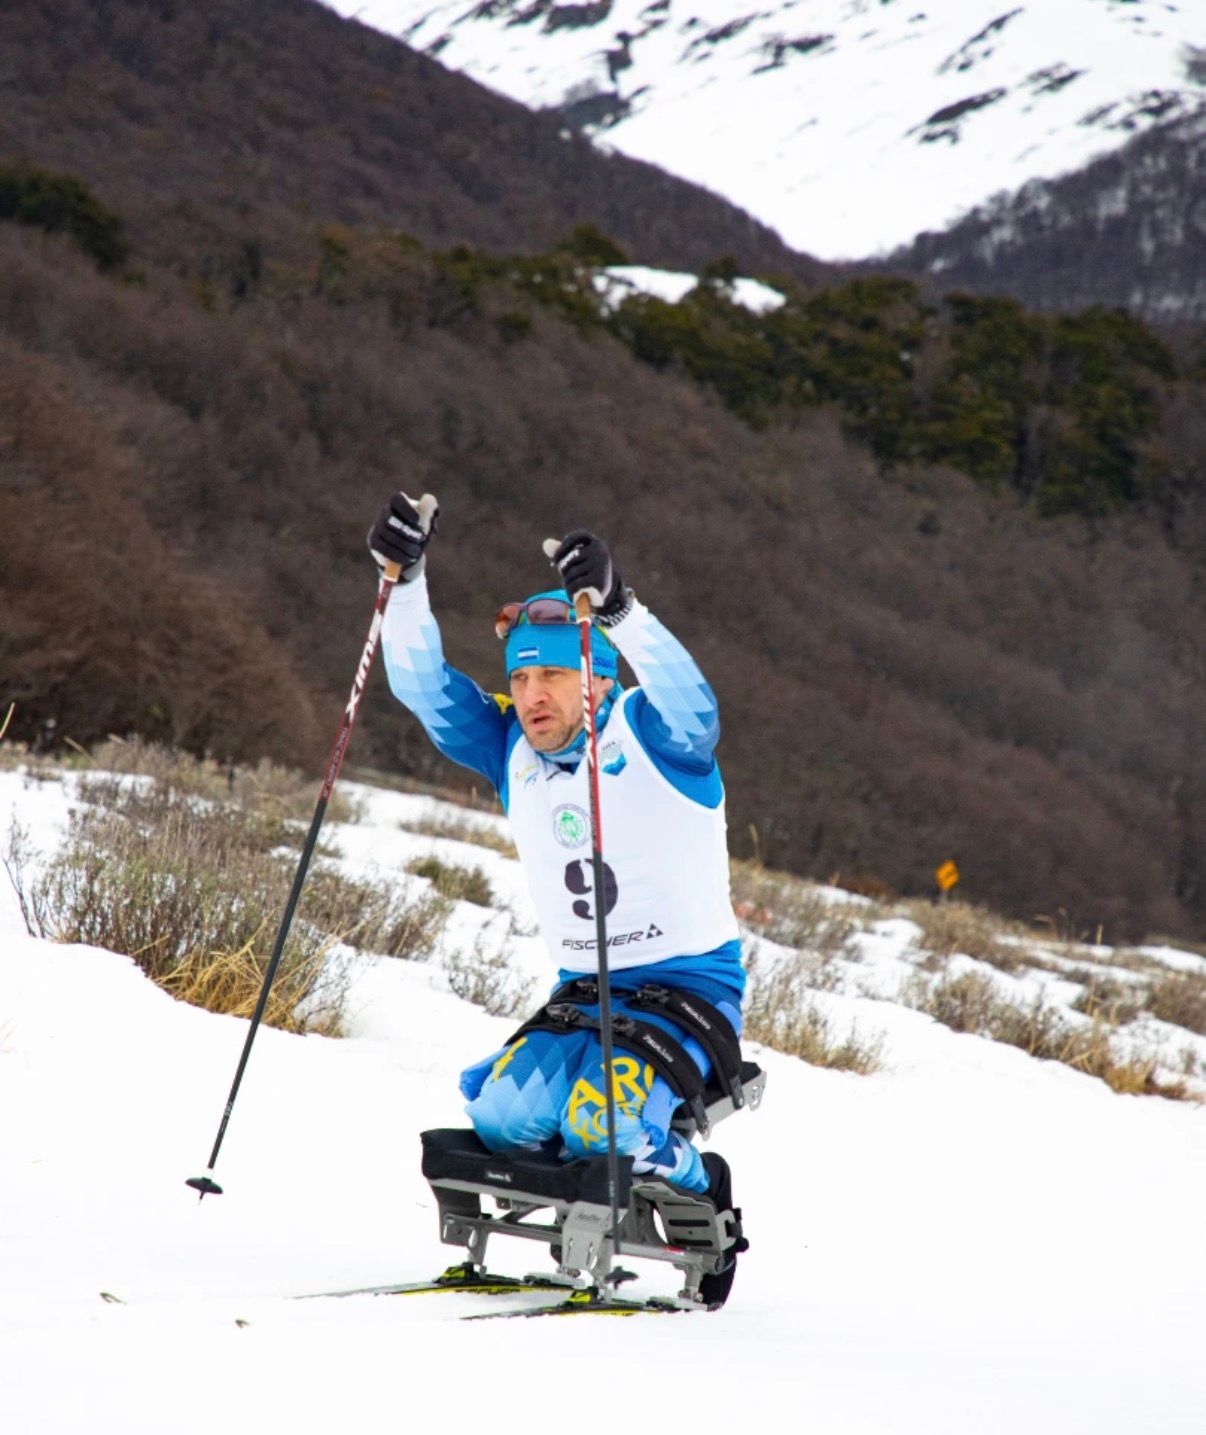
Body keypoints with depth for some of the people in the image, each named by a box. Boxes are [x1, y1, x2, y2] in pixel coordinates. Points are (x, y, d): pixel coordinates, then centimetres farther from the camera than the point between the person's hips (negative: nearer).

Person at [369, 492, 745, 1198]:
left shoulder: (651, 735, -12)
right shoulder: (512, 748, 4)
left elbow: (689, 701, -34)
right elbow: (424, 683, -2)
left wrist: (618, 609, -50)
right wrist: (407, 579, -18)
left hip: (690, 983, -6)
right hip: (583, 991, 6)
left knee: (602, 1128, -28)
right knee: (501, 1116, -19)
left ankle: (697, 1183, 4)